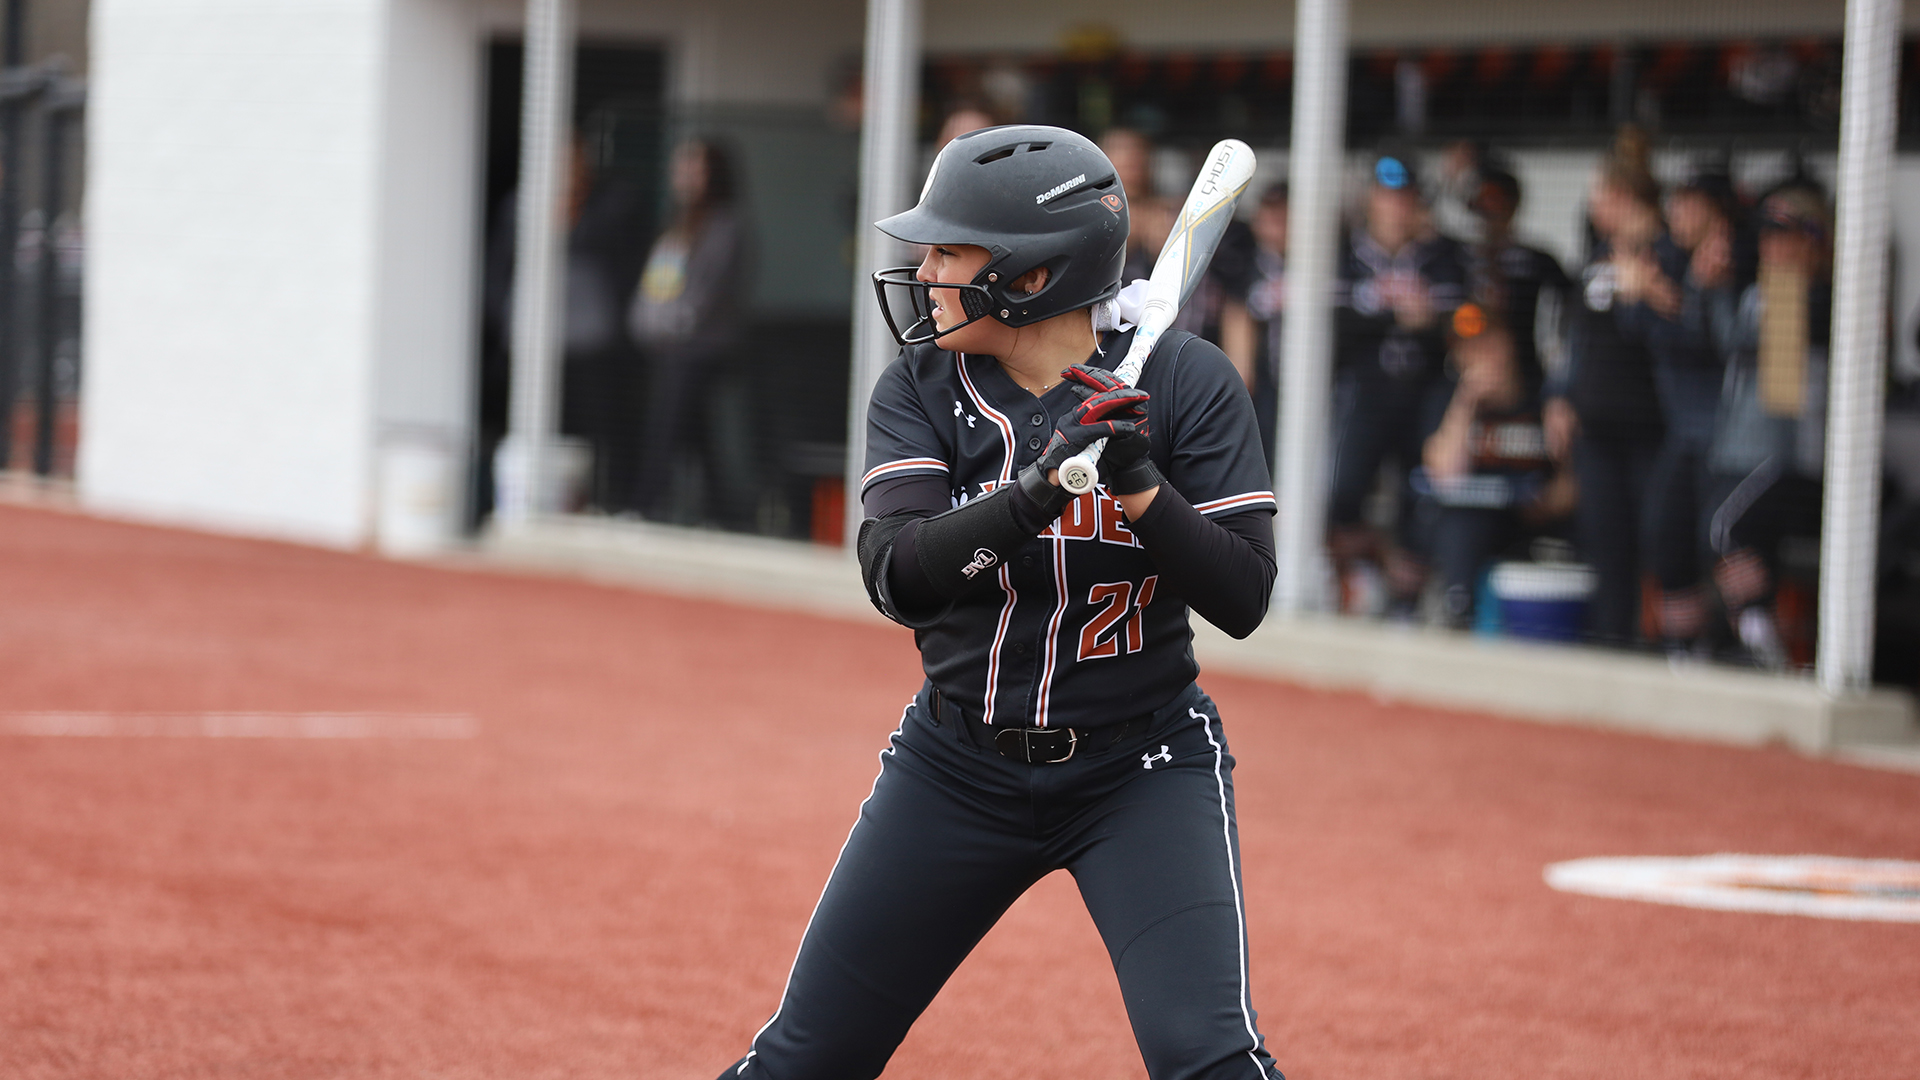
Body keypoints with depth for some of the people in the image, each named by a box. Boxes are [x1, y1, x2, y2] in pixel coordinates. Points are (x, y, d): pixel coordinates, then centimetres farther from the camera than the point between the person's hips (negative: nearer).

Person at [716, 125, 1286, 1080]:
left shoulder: (1183, 383, -10)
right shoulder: (919, 390, -3)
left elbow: (1242, 599, -13)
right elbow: (895, 578, -18)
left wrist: (1139, 485, -28)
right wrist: (1034, 493, -33)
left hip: (1141, 770, -3)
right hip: (960, 767, 3)